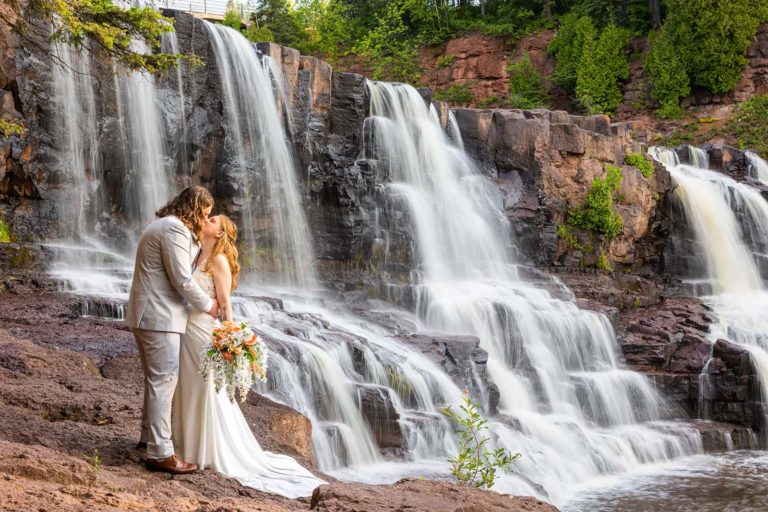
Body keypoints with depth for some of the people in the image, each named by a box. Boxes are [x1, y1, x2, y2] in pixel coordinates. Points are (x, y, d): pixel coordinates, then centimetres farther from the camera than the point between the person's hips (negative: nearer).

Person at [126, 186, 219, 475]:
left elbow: (187, 261, 20)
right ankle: (160, 453, -10)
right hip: (159, 317, -11)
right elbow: (182, 280, -17)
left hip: (149, 315, 11)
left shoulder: (165, 225, 19)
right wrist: (207, 305, -6)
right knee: (163, 381, -10)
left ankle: (150, 435, 34)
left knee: (156, 378, 21)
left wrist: (196, 238, 12)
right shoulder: (175, 229, -16)